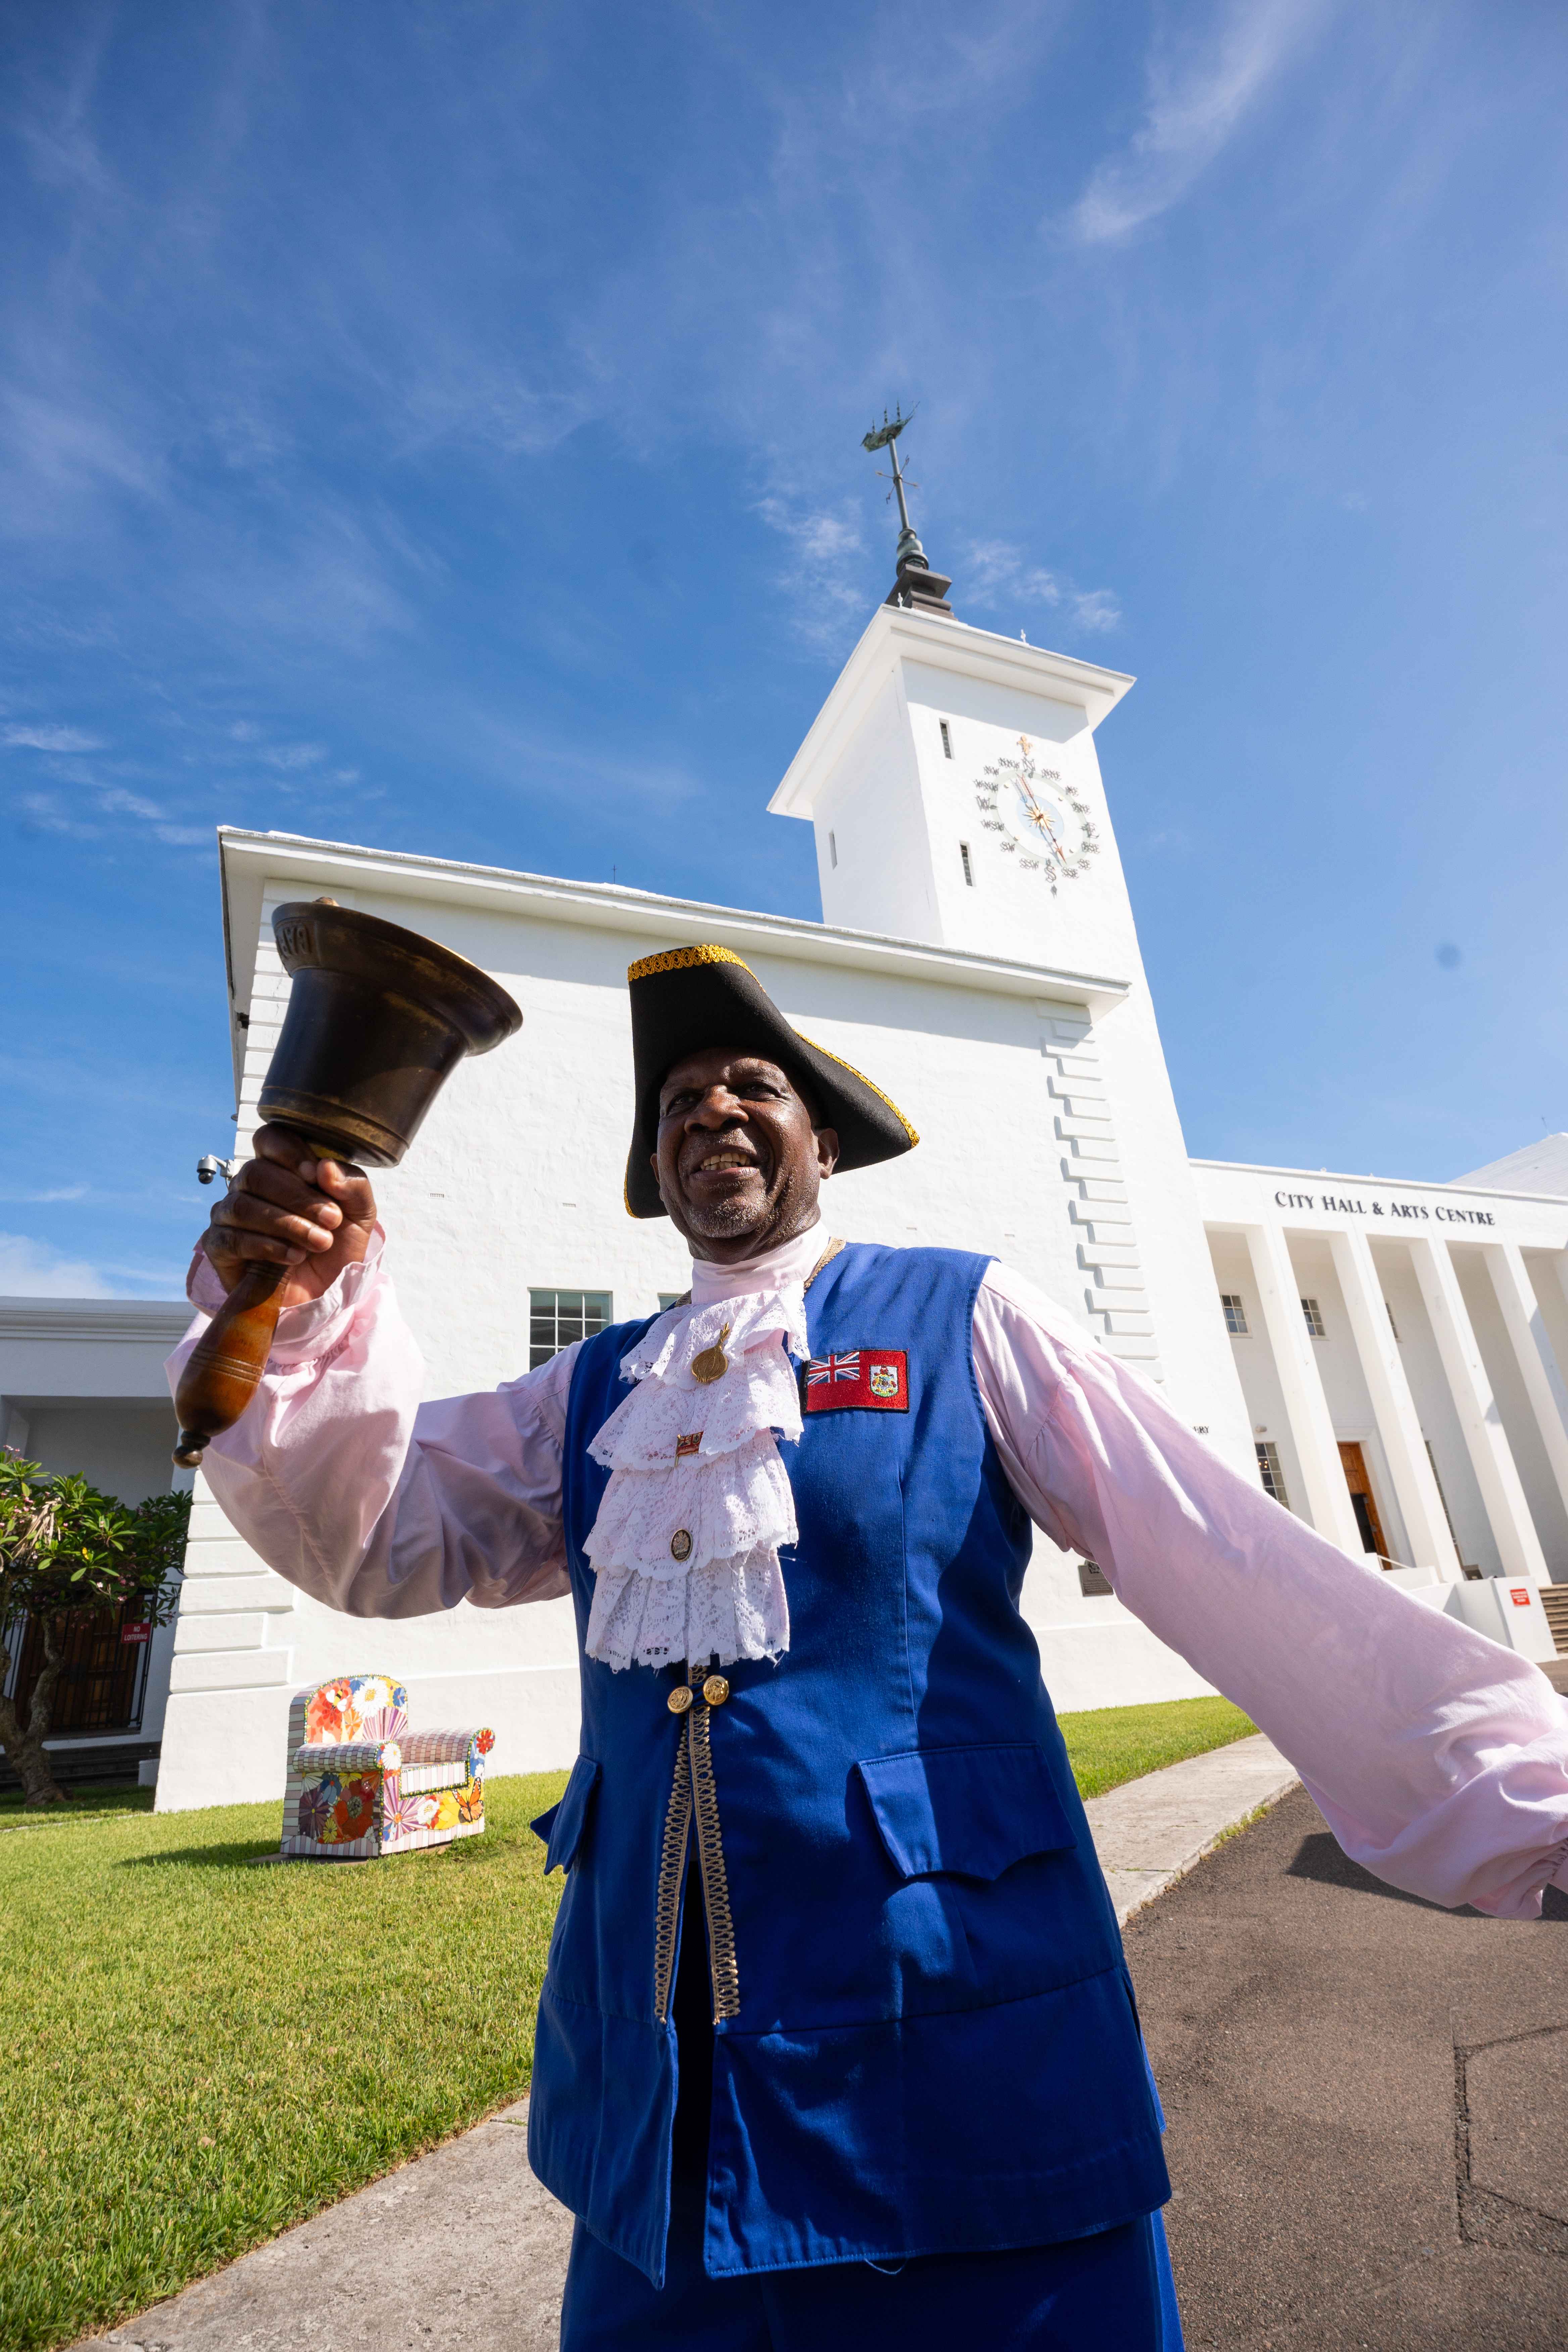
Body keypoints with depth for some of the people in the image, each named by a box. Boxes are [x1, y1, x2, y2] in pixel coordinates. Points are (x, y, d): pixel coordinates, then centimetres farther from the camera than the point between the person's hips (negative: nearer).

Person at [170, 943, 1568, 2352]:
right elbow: (377, 1533, 2)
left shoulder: (961, 1319, -2)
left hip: (961, 2057, -3)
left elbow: (1242, 1573, -5)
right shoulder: (594, 1390, 8)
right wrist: (297, 1327, -16)